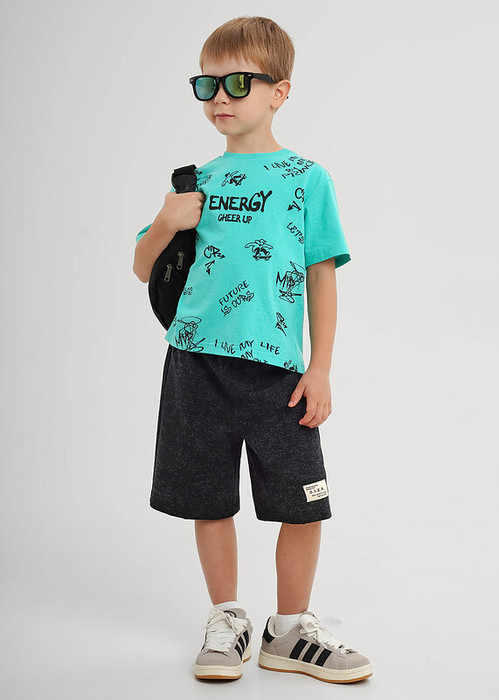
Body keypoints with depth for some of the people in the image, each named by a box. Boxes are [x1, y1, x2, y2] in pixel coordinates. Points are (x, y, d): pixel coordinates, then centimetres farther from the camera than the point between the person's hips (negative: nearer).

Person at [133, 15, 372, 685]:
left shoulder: (307, 178, 3)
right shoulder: (198, 180, 11)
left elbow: (322, 277, 3)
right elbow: (144, 269, 16)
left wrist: (321, 369, -3)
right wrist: (167, 223, -5)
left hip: (278, 367, -2)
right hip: (198, 363, 3)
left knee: (302, 504, 1)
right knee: (210, 500, 9)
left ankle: (290, 631, 20)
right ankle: (227, 620, 27)